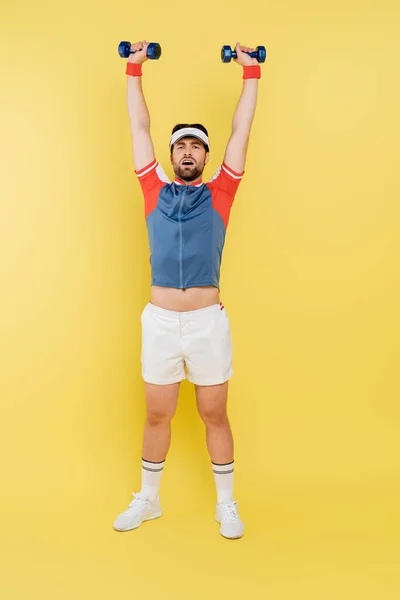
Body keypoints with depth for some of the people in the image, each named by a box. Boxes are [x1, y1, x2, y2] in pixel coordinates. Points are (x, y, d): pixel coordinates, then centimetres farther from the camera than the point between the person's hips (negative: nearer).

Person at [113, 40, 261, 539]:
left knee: (214, 415, 10)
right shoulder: (155, 192, 8)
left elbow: (241, 133, 8)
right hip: (159, 321, 2)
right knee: (157, 415, 13)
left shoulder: (218, 194, 5)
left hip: (207, 321, -1)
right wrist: (134, 69, 19)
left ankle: (226, 504, 26)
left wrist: (251, 72, 12)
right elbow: (139, 129, 14)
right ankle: (148, 499, 31)